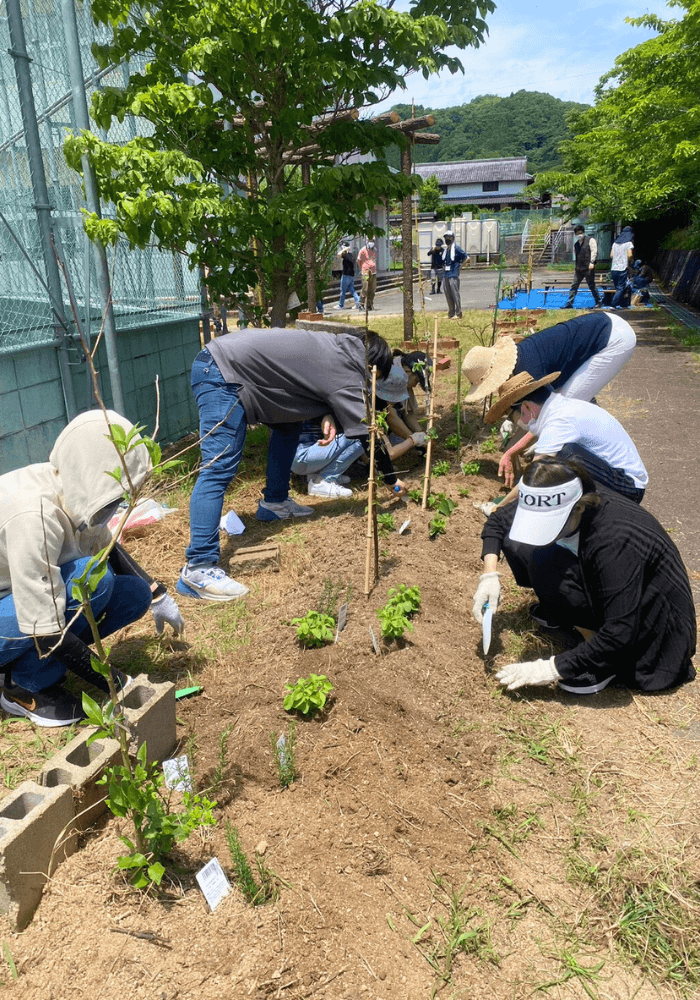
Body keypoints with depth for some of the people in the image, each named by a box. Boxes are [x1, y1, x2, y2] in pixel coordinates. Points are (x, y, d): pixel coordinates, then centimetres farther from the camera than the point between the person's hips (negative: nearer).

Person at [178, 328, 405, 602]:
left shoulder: (338, 347, 15)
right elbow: (366, 430, -5)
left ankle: (274, 502, 29)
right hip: (222, 375, -10)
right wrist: (391, 479, 8)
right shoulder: (345, 374, -9)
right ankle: (197, 568, -20)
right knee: (220, 467, -17)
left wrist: (328, 417, 1)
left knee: (289, 424, 21)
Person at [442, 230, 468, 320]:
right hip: (446, 275, 8)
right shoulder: (446, 249, 15)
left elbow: (466, 259, -6)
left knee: (455, 294, -7)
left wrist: (459, 265, -3)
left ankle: (458, 314, -3)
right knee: (448, 296, 9)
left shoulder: (457, 249, -7)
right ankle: (451, 314, 16)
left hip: (453, 275, -8)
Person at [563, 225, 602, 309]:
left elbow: (594, 251, -8)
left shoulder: (590, 240, 0)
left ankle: (598, 302, 13)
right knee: (574, 286, 0)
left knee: (592, 286, 0)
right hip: (578, 269, 6)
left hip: (588, 268, -6)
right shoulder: (576, 244, 18)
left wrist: (592, 262, -19)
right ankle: (569, 303, 1)